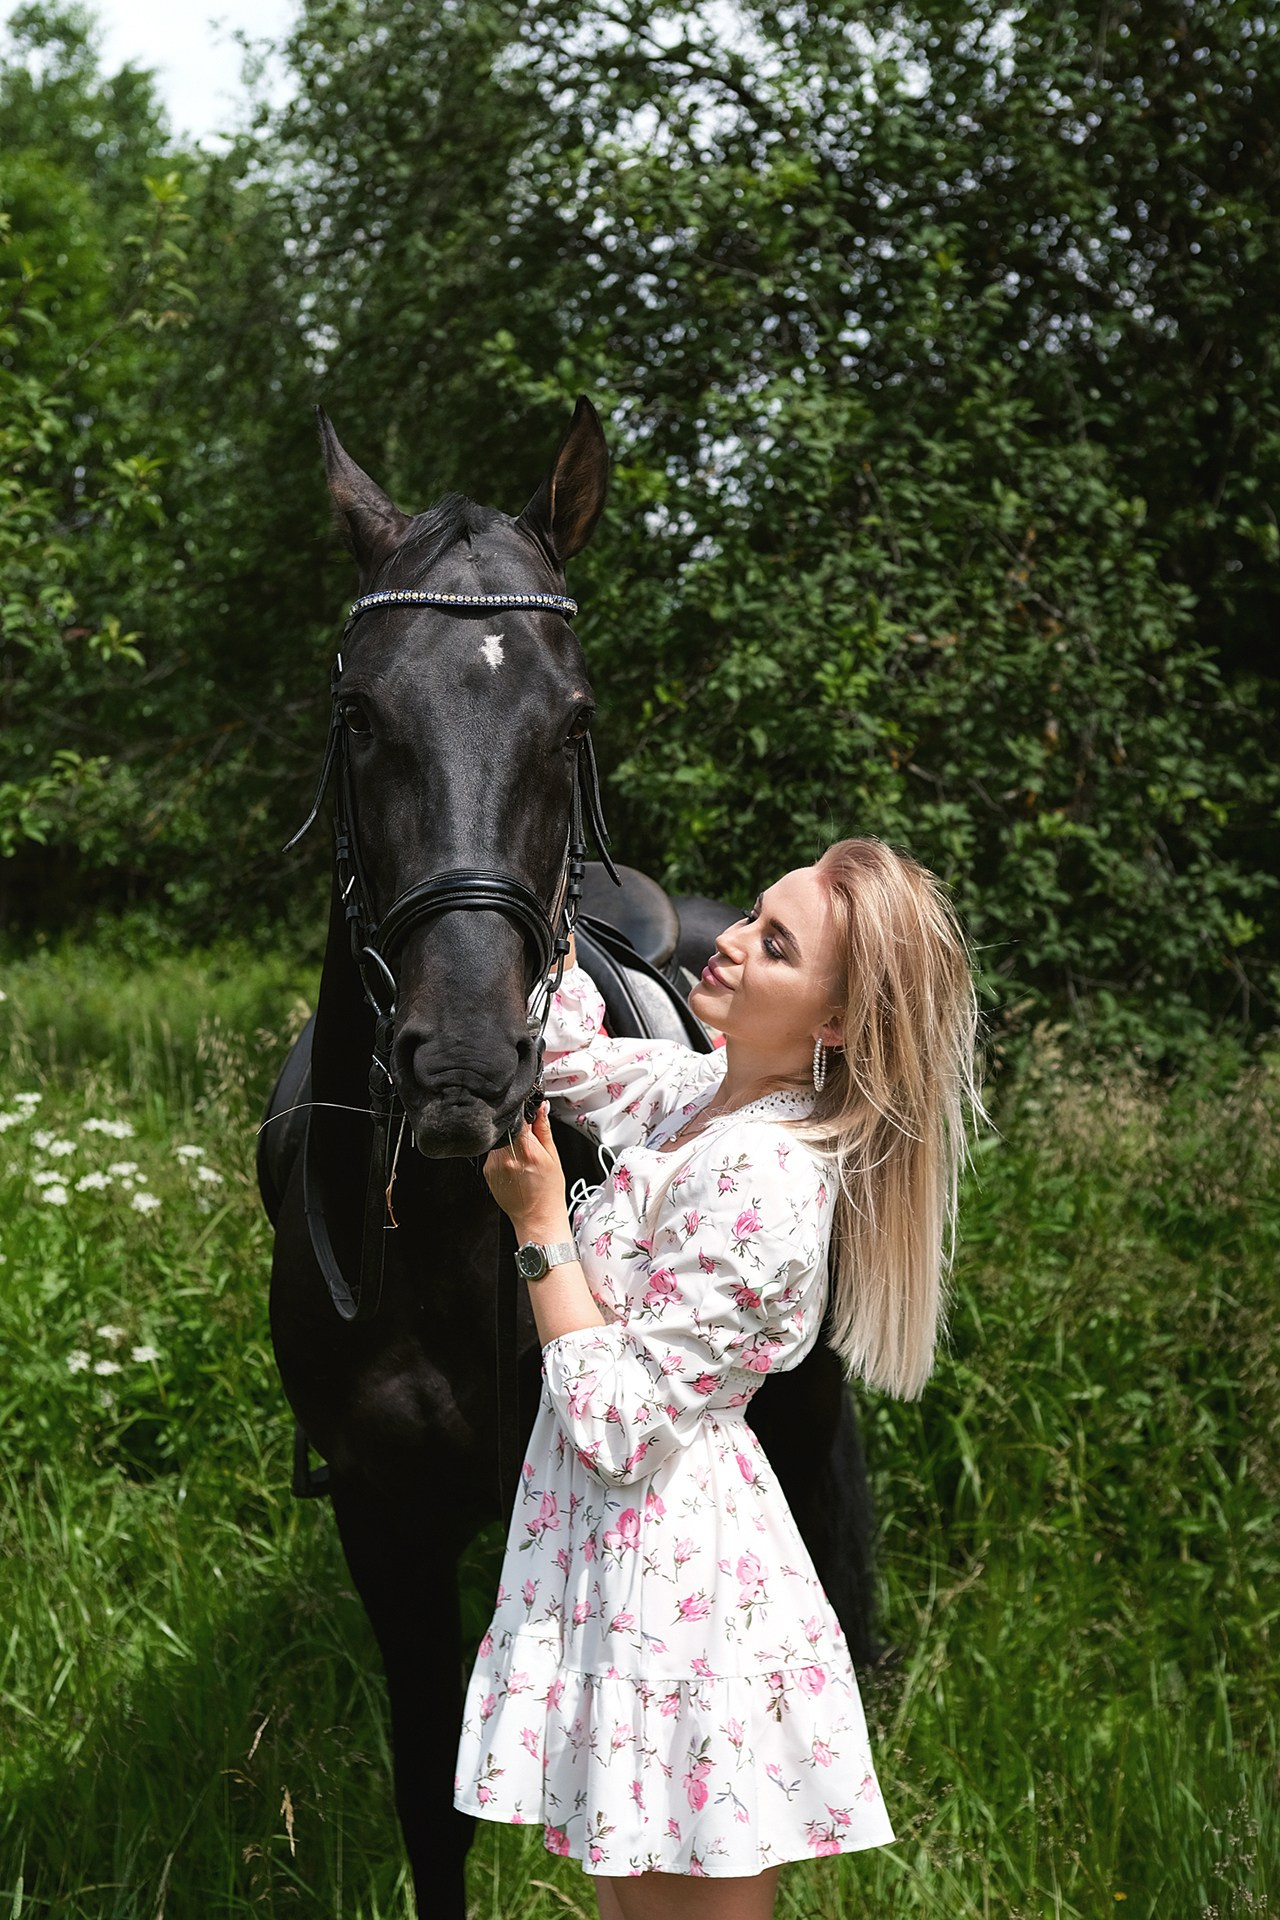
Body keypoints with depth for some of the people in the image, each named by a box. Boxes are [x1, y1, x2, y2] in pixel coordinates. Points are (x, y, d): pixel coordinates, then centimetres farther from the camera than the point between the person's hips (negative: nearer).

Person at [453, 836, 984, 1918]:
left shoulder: (764, 1190, -25)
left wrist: (540, 1222, -18)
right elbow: (568, 1052, 21)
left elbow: (617, 1427, -23)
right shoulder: (710, 1093, 1)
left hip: (673, 1573, -9)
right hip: (613, 1551, 9)